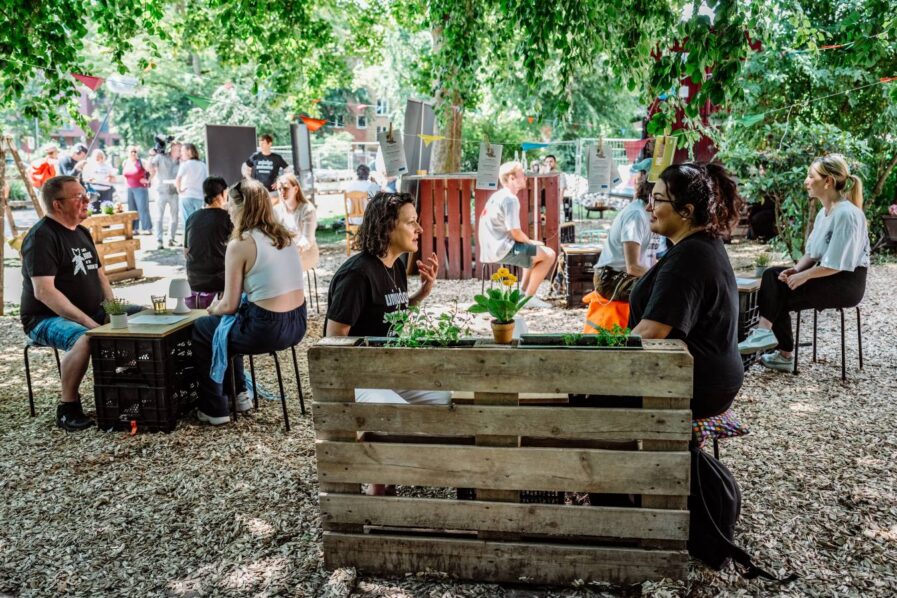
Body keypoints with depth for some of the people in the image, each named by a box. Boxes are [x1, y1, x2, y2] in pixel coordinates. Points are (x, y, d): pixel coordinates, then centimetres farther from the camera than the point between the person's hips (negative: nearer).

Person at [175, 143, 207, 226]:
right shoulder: (203, 165, 11)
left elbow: (177, 180, -16)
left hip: (187, 197, -4)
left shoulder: (185, 164, -3)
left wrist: (179, 190, -3)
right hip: (199, 197, 4)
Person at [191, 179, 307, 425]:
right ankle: (240, 394, 39)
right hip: (297, 324, 8)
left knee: (200, 330, 19)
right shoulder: (284, 236, 8)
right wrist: (220, 307, 21)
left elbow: (229, 305, -10)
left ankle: (214, 410, 26)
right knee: (228, 325, 32)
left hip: (266, 330, -7)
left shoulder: (240, 244, -13)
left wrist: (213, 309, 13)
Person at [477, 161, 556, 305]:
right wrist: (530, 242, 1)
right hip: (502, 250, -10)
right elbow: (516, 233, -18)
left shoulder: (498, 196, 16)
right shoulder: (511, 199, -15)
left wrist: (529, 242, 16)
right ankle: (528, 297, -4)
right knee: (549, 254, -7)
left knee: (537, 252, 28)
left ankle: (523, 293, 22)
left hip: (491, 249, 10)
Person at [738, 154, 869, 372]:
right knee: (772, 276, -7)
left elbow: (837, 264, -23)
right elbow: (813, 252, 13)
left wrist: (803, 276, -18)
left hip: (846, 283, -9)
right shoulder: (824, 213, 10)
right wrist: (796, 269, -5)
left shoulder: (847, 214, -19)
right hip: (826, 276, 9)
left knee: (780, 295, -17)